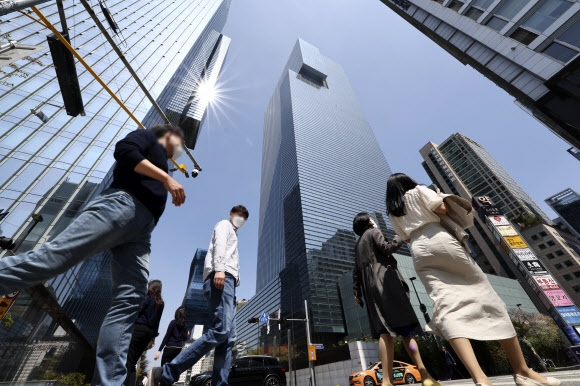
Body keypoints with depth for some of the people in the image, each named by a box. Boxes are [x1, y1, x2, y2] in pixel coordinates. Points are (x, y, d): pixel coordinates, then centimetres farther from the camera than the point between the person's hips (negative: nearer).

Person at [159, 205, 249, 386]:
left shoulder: (232, 235, 39)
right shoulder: (224, 225, 14)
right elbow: (219, 244, -7)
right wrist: (220, 269, -24)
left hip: (226, 281, 10)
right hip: (221, 278, -10)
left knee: (228, 338, 0)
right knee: (220, 330, -21)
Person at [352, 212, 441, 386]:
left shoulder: (358, 244, 25)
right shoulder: (373, 232, 6)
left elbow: (356, 271, 20)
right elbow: (387, 248, -8)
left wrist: (357, 292, 18)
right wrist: (400, 237, 8)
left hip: (370, 287, 6)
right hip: (385, 282, -6)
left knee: (385, 331, -3)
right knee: (406, 328, -4)